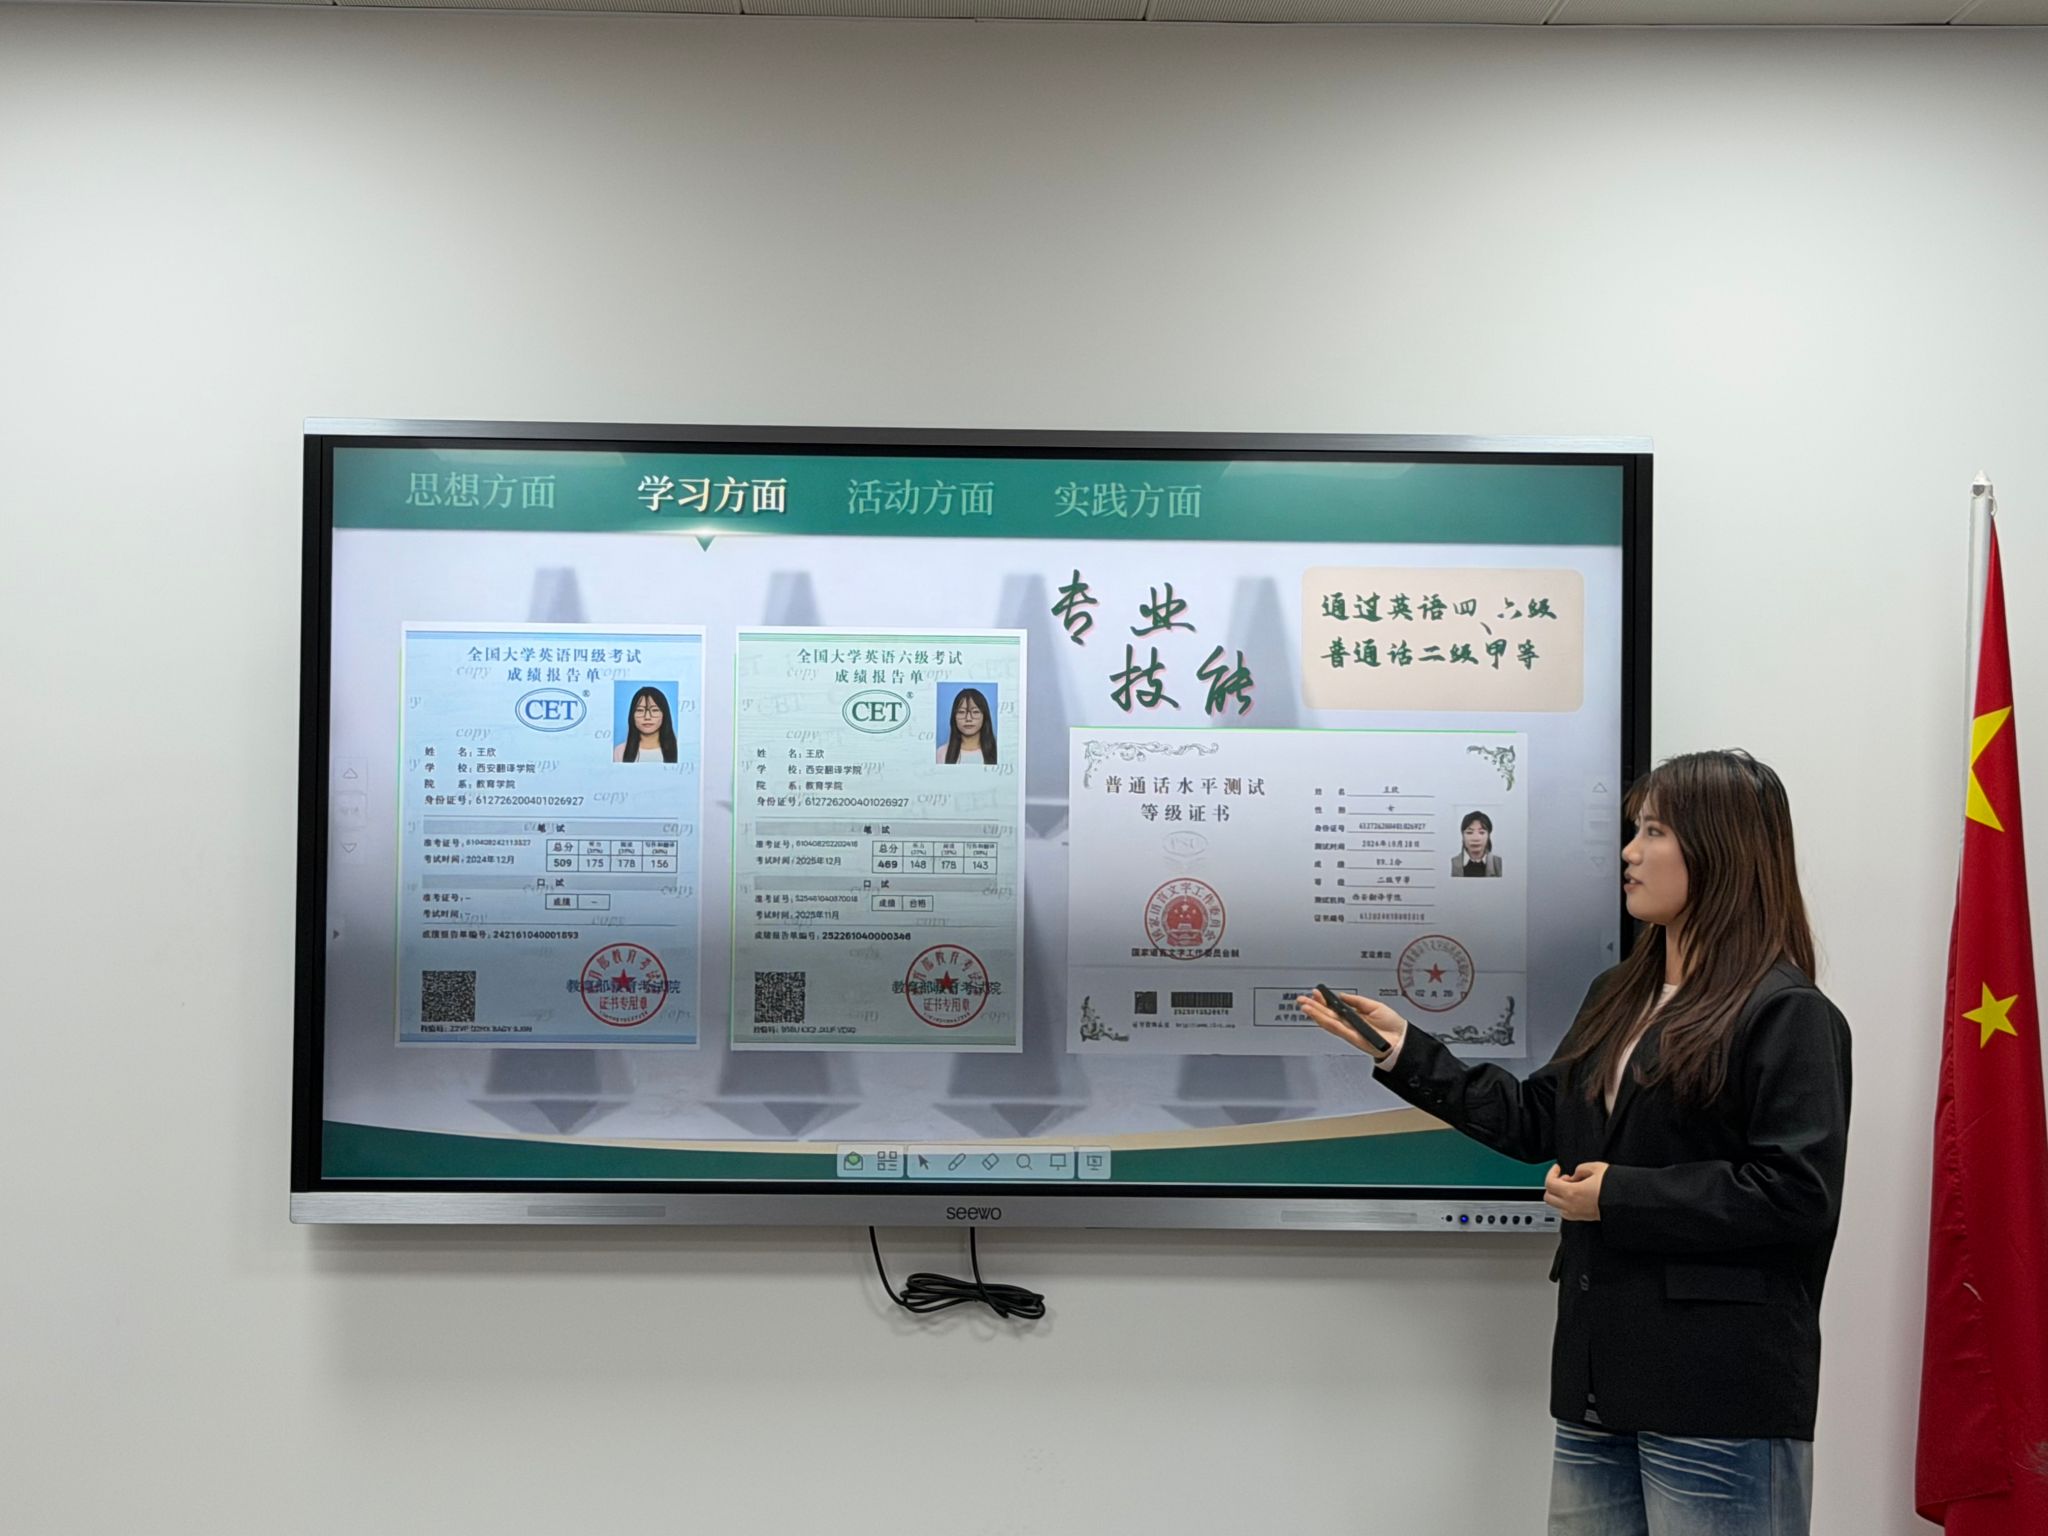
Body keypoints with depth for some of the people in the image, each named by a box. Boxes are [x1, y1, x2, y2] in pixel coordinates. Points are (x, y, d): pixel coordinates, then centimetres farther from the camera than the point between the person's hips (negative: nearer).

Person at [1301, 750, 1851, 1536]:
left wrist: (1622, 1198, -17)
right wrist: (1406, 1052, 12)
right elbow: (1536, 1120, 17)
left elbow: (1798, 1195, -19)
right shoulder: (1619, 996, 15)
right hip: (1601, 1375, 8)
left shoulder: (1786, 1014, -11)